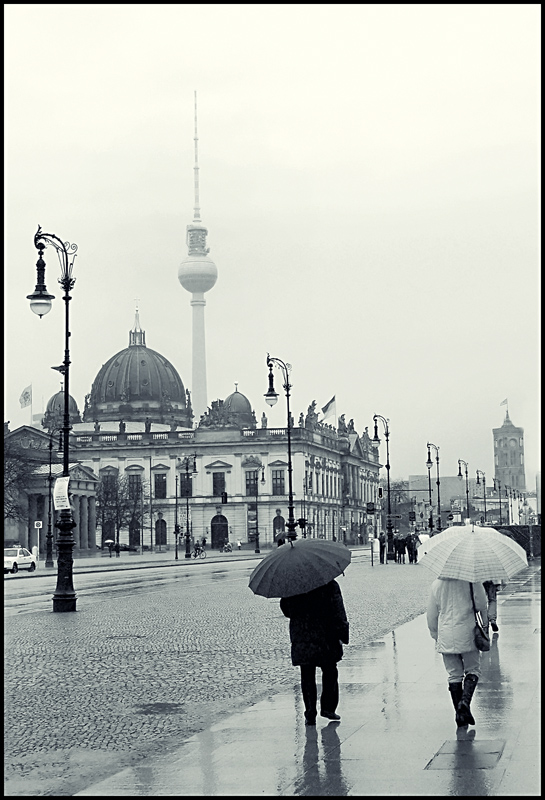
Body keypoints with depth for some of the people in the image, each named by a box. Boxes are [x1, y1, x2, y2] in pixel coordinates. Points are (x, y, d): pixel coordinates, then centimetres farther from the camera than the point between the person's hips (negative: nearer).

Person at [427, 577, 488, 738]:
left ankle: (461, 720, 9)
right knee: (473, 670, 15)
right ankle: (465, 700, -11)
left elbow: (431, 614, 6)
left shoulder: (437, 584, 0)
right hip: (467, 634, -2)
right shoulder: (471, 581, -9)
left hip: (446, 637, 2)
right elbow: (482, 604, -3)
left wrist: (435, 635, 19)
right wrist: (485, 623, 15)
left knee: (454, 675, 9)